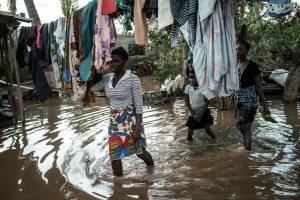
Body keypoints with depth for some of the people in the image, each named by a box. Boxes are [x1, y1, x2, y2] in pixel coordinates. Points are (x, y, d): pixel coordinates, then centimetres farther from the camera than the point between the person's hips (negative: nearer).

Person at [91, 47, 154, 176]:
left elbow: (139, 105, -15)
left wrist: (138, 128, -19)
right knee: (114, 154, 7)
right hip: (114, 122, 5)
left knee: (140, 152, 11)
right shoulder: (107, 78, 3)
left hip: (130, 120, -5)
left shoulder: (133, 79, -14)